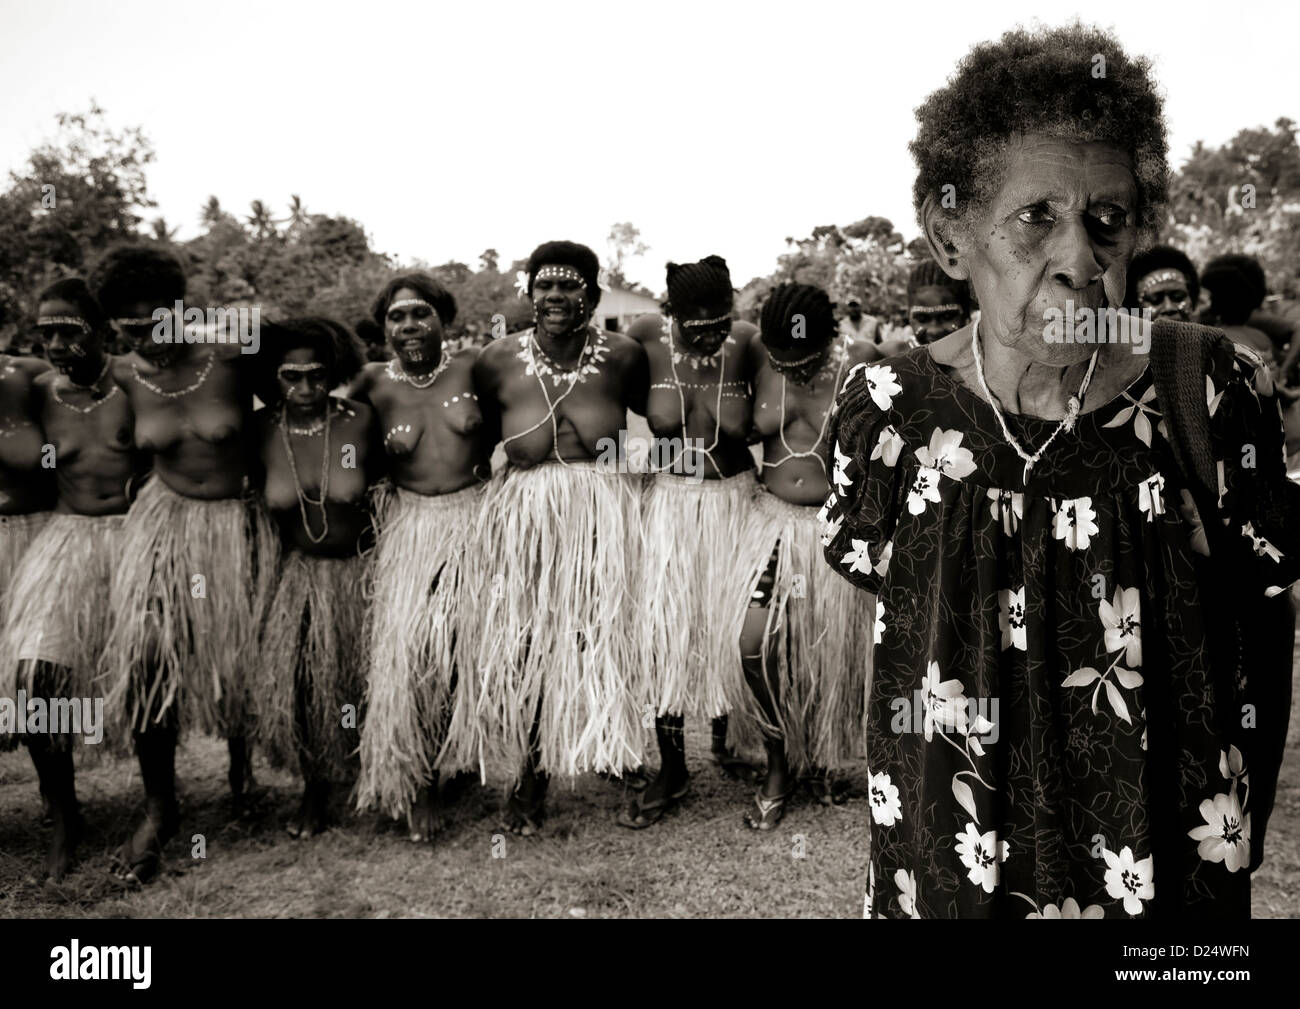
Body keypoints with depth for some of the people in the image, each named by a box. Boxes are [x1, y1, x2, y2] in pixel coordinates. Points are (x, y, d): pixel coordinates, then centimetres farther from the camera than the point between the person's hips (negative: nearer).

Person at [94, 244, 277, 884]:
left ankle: (241, 764, 40)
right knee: (145, 657, -11)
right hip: (163, 522, 2)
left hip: (237, 525, -1)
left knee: (235, 663, 6)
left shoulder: (231, 356, -14)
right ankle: (159, 809, 9)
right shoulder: (123, 376, -5)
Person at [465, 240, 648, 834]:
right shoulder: (497, 361, -3)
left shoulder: (625, 358, -4)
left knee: (605, 639, 2)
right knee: (524, 645, 2)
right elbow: (477, 440, 10)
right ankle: (531, 777, 24)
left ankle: (623, 758, 27)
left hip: (604, 517, 0)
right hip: (524, 518, 1)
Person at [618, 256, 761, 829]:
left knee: (728, 622, 9)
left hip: (733, 498, 0)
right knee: (665, 627, -1)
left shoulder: (746, 342, -11)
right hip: (670, 500, 0)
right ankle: (671, 770, 12)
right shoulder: (648, 337, -12)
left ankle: (725, 736, 35)